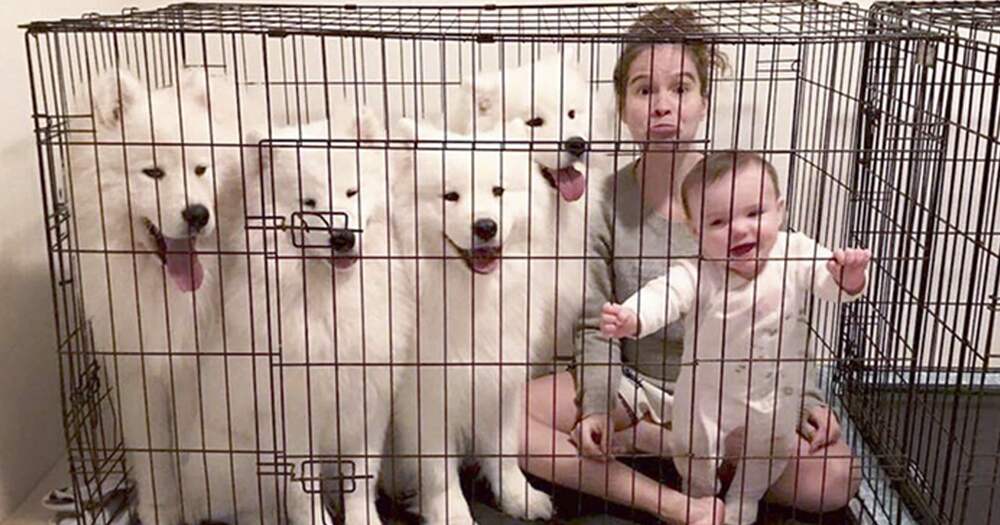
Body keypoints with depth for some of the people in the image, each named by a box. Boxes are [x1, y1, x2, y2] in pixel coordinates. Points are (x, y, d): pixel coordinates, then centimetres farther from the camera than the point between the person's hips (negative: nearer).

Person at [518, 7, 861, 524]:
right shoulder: (605, 203, -9)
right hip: (634, 383, 1)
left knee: (835, 476, -23)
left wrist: (803, 398, -10)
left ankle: (643, 439, -11)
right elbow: (595, 326, -3)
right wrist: (598, 404, -17)